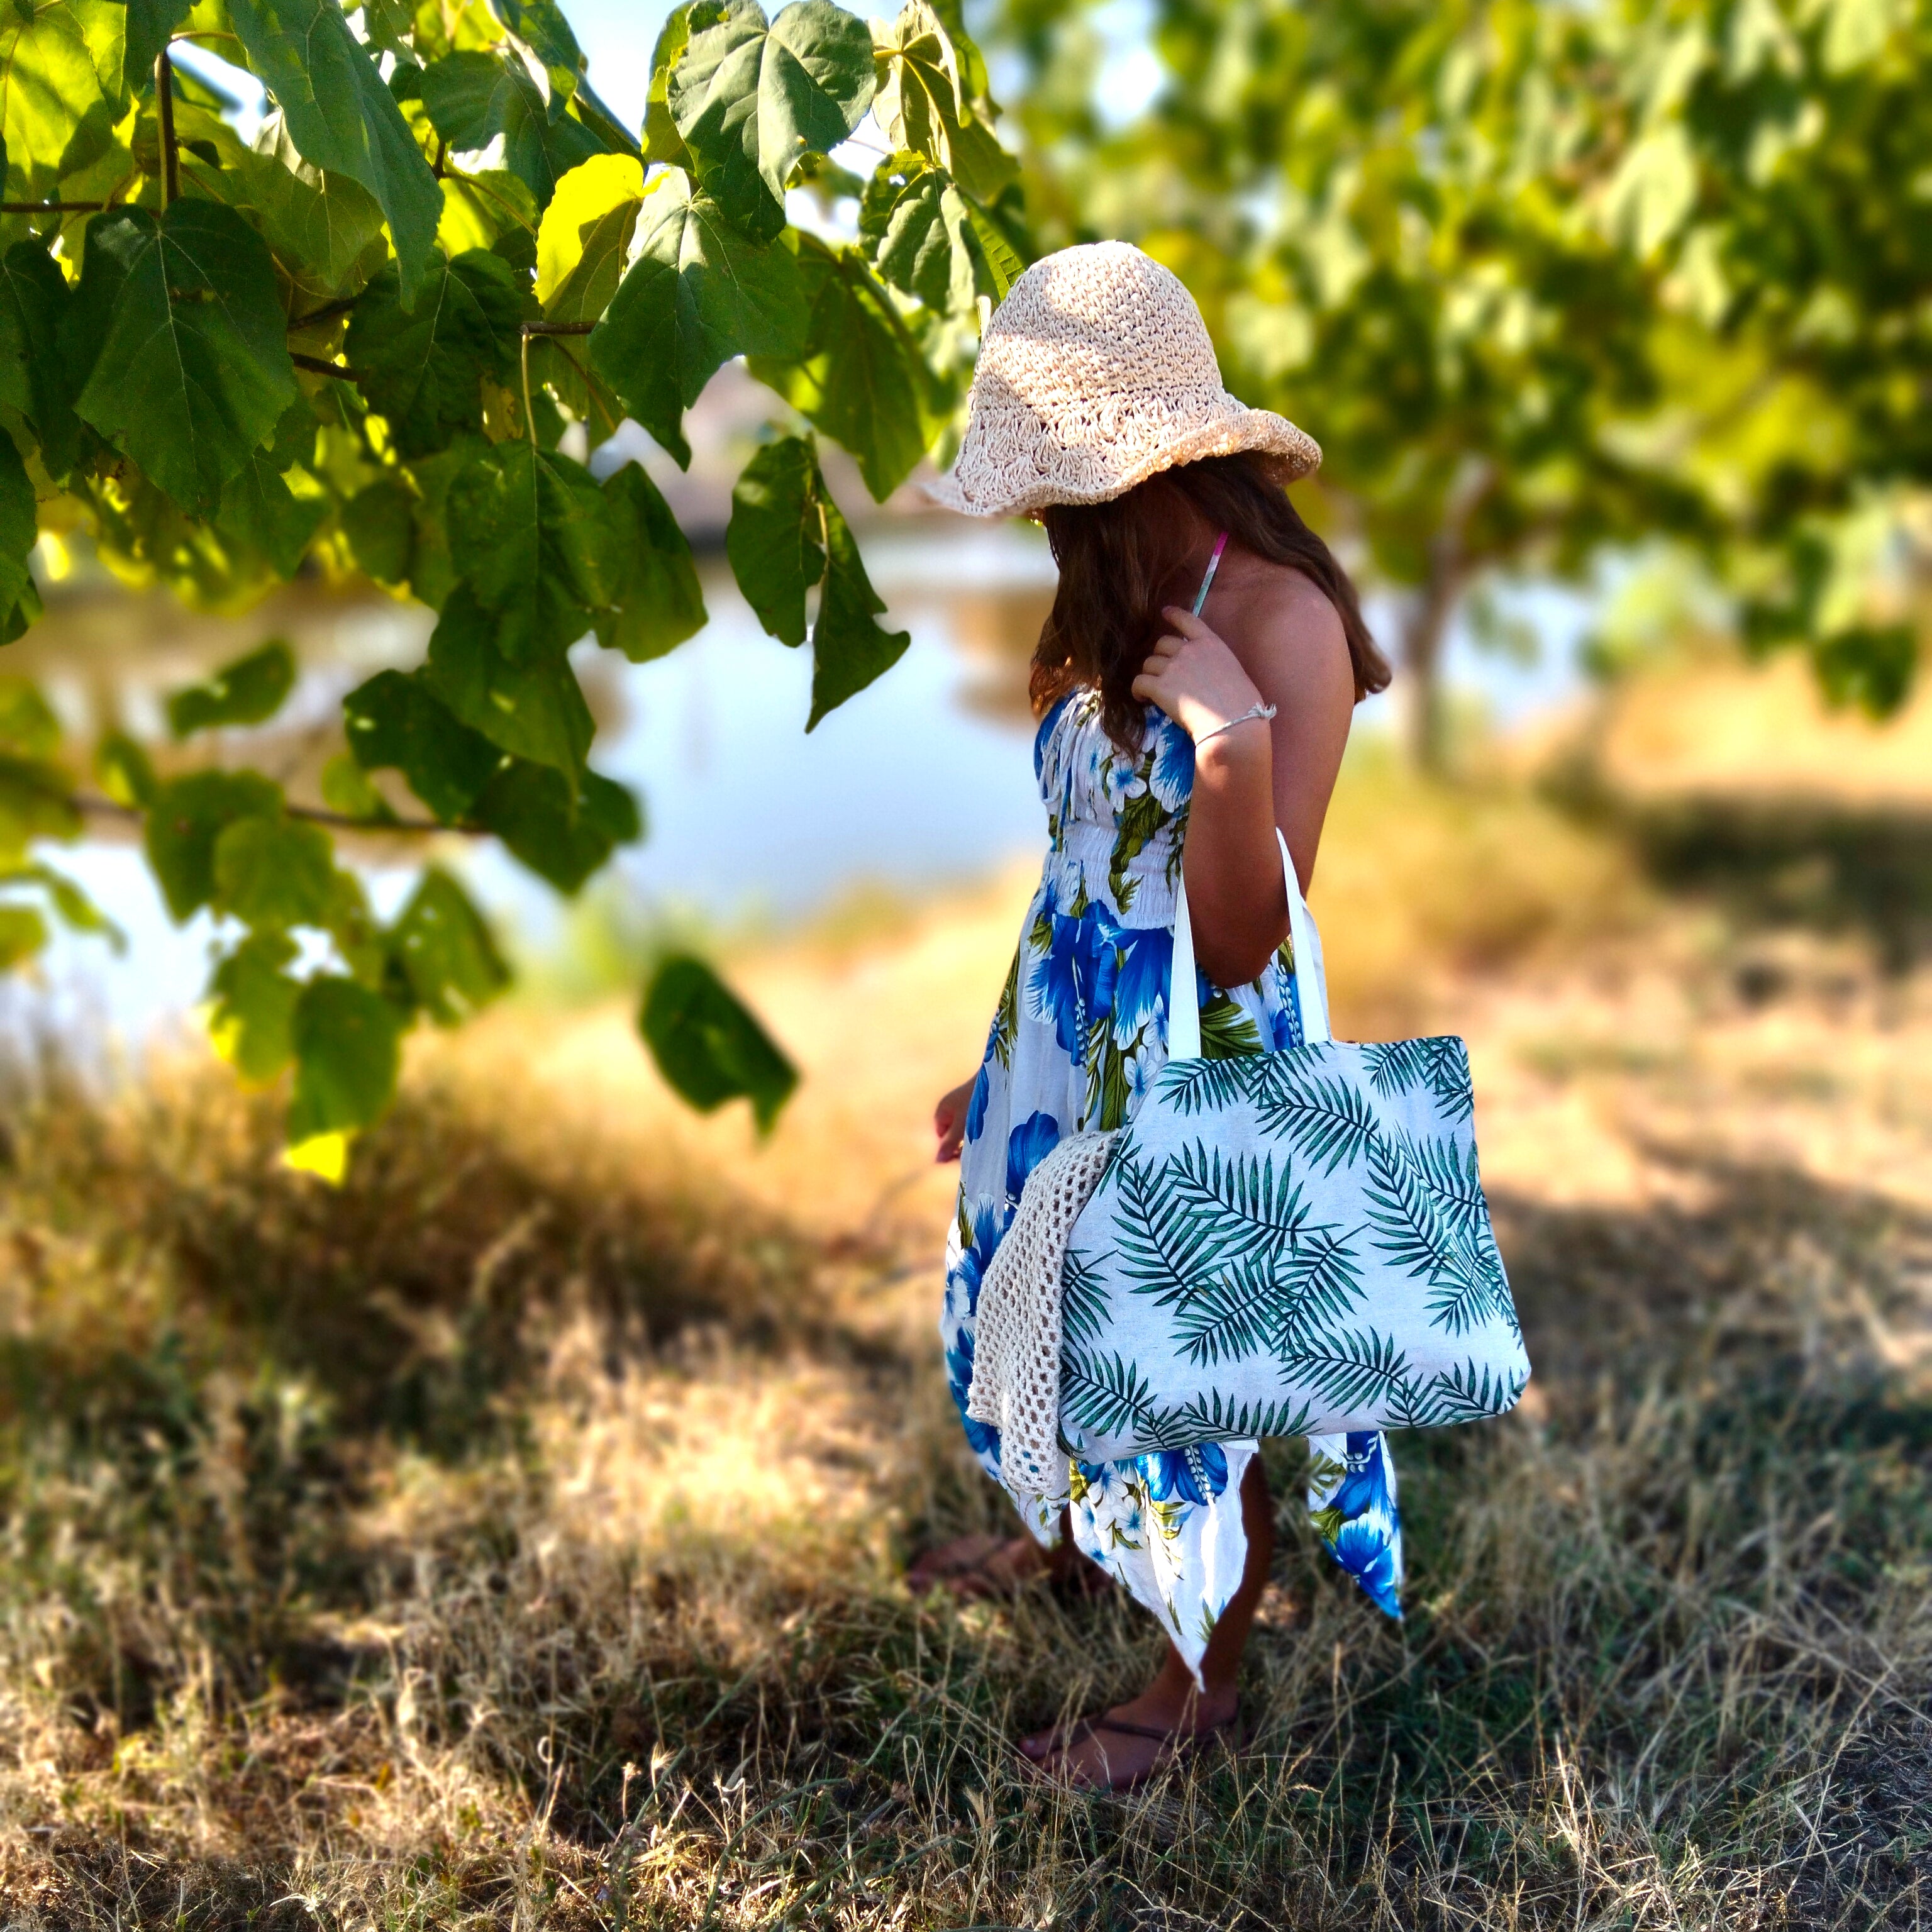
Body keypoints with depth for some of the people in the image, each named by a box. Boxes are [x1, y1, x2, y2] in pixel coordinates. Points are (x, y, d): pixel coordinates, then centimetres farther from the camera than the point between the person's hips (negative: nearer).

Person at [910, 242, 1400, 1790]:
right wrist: (1008, 1068, 16)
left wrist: (1231, 738, -37)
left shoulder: (1281, 623, -22)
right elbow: (1089, 867, 10)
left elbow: (1239, 938, -25)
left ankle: (1205, 1680, 36)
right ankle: (1073, 1541, 55)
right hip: (1076, 1040, 8)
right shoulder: (1121, 610, 3)